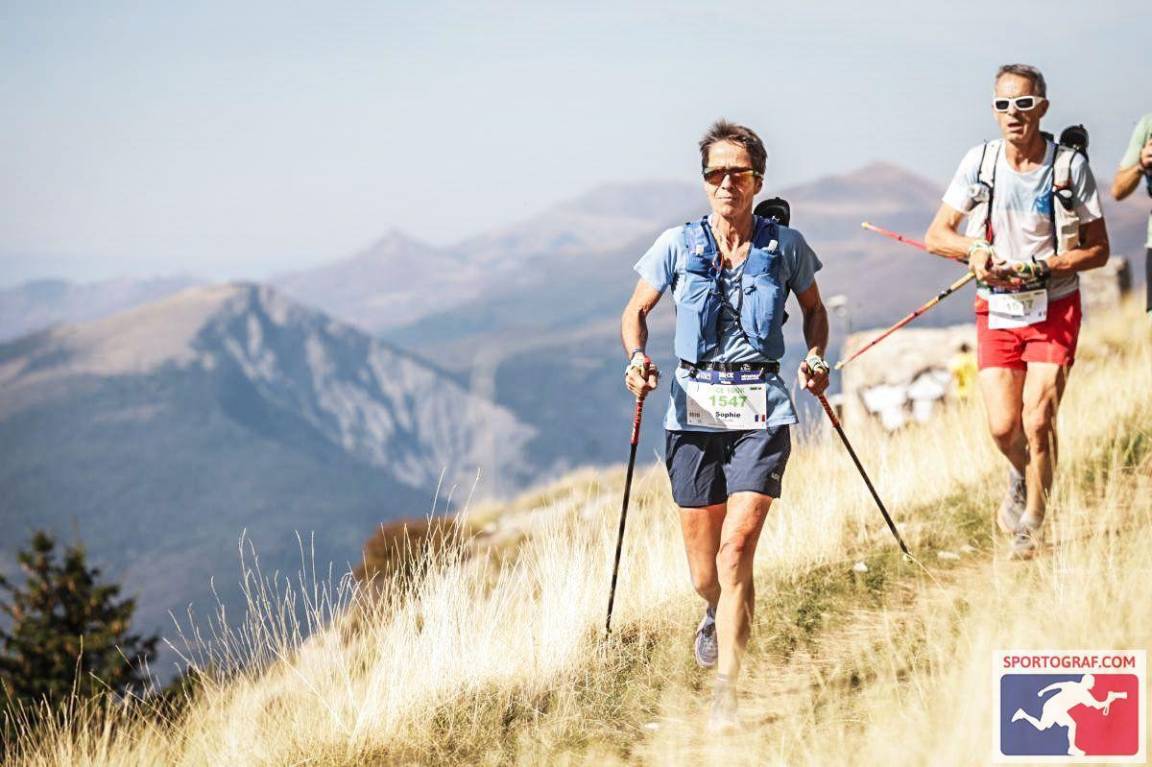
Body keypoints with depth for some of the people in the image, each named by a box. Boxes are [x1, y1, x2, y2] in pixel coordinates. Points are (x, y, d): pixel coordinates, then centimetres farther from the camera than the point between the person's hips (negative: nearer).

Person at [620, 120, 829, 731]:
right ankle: (719, 614, 46)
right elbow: (635, 311, 12)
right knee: (704, 574, 7)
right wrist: (637, 357, -8)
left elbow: (814, 309, 19)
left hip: (761, 410, -1)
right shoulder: (678, 245, 2)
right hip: (694, 407, 1)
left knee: (736, 549, -17)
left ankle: (726, 695, -15)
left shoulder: (785, 245, 3)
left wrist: (815, 357, 0)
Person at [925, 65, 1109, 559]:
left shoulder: (1070, 166, -6)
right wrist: (975, 249, -17)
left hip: (1054, 309, -2)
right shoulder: (979, 163, -2)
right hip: (997, 310, 2)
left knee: (1037, 419, -12)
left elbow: (1098, 250, -3)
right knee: (1003, 427, -5)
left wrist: (1038, 267, -18)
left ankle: (1032, 522, 7)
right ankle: (1021, 478, 30)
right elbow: (936, 236, 4)